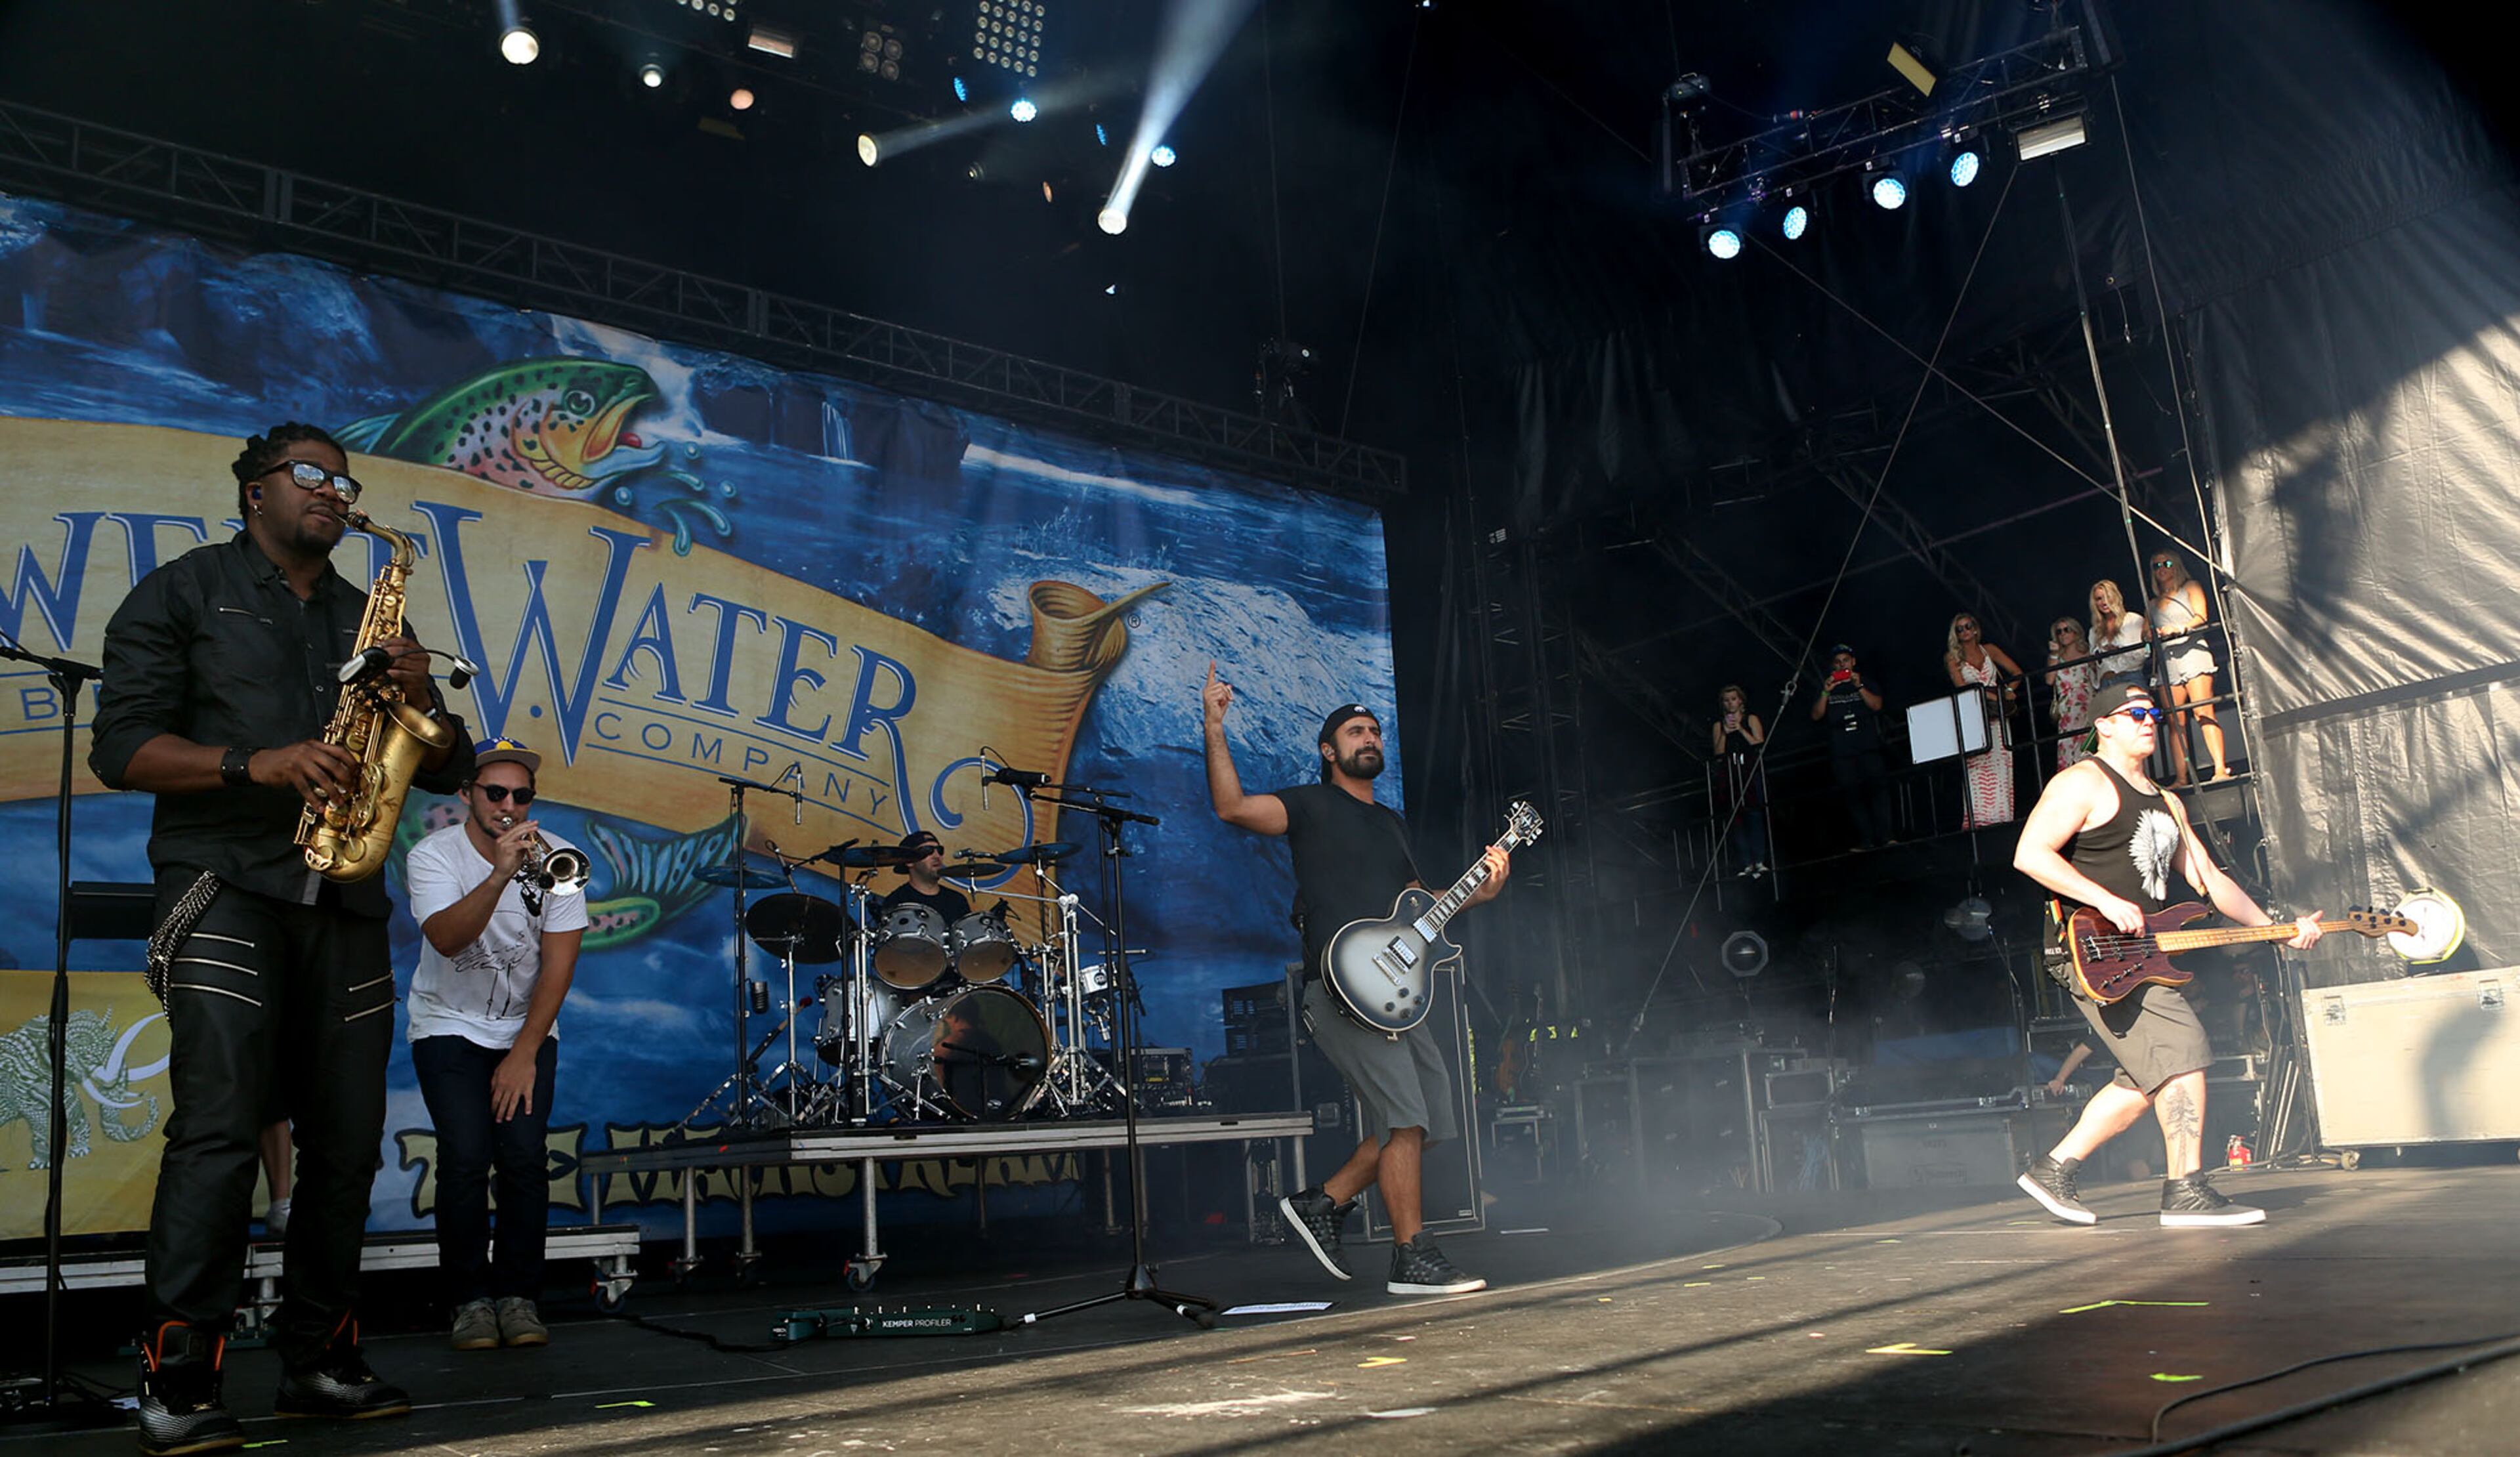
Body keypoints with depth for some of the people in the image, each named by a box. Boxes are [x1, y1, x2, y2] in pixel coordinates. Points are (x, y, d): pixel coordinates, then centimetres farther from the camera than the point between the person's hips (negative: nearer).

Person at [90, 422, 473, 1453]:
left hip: (344, 903, 5)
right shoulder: (183, 593, 9)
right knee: (220, 1127, -15)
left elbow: (449, 771, 18)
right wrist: (257, 765, -16)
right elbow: (121, 745, -2)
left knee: (346, 1138, 3)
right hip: (225, 891, -5)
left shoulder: (367, 617, 22)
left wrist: (421, 702, -3)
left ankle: (318, 1362, 12)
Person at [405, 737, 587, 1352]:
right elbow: (447, 939, -32)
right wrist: (500, 875, -46)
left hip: (527, 1028, 1)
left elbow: (558, 963, -10)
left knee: (525, 1153, -16)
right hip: (450, 1027, -1)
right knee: (465, 1155, -18)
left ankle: (519, 1296, 0)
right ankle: (470, 1300, -1)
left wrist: (525, 1053, -14)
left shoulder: (557, 860, -9)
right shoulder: (434, 856, -13)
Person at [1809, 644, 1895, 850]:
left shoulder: (1866, 683, 15)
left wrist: (1859, 687, -14)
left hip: (1869, 748, -1)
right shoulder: (1826, 687, 15)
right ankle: (1866, 840, -4)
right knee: (1853, 795, -4)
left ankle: (1884, 837, -12)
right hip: (1841, 754, 1)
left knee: (1878, 788, -11)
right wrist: (1825, 693, -10)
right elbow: (1816, 716, 3)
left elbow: (1877, 705, -2)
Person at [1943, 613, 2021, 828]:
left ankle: (2001, 815, -4)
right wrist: (1989, 695, -15)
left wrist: (2006, 693, -5)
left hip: (1997, 716, 3)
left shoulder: (1989, 650, 12)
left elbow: (2017, 672, 12)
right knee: (1977, 766, -13)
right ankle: (1979, 818, -17)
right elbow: (1961, 687, -6)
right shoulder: (1952, 657, 5)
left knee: (2001, 762, -5)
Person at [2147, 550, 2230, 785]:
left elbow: (2200, 617, -2)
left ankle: (2221, 769, -24)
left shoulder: (2190, 588, 13)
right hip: (2167, 660, 5)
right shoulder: (2154, 603, 26)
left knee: (2204, 712, -17)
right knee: (2175, 722, -4)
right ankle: (2180, 778, -9)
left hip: (2191, 651, -5)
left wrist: (2178, 629, -20)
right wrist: (2150, 635, -4)